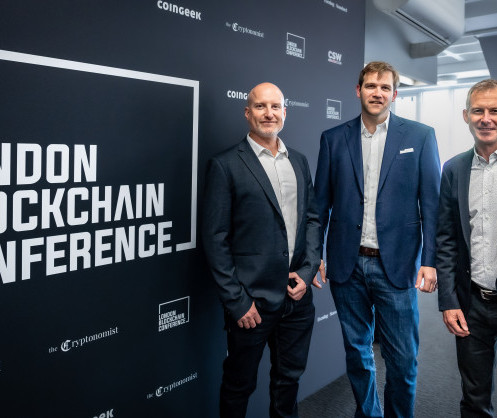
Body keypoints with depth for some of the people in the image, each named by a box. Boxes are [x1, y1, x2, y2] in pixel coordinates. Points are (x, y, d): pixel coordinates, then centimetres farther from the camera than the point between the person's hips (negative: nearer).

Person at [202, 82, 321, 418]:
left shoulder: (299, 161, 9)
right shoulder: (226, 165, -8)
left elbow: (312, 218, 12)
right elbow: (216, 239, -10)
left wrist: (307, 271, -2)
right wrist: (237, 301, -12)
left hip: (298, 296, 5)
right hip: (252, 301, -5)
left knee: (289, 378, 21)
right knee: (239, 385, 13)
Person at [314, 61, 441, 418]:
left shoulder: (420, 136, 2)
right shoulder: (334, 138, 6)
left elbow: (432, 203, -1)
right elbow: (322, 202, 6)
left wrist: (430, 261, -6)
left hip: (396, 265, -2)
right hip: (347, 264, 2)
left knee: (402, 359, 5)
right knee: (357, 351, 15)